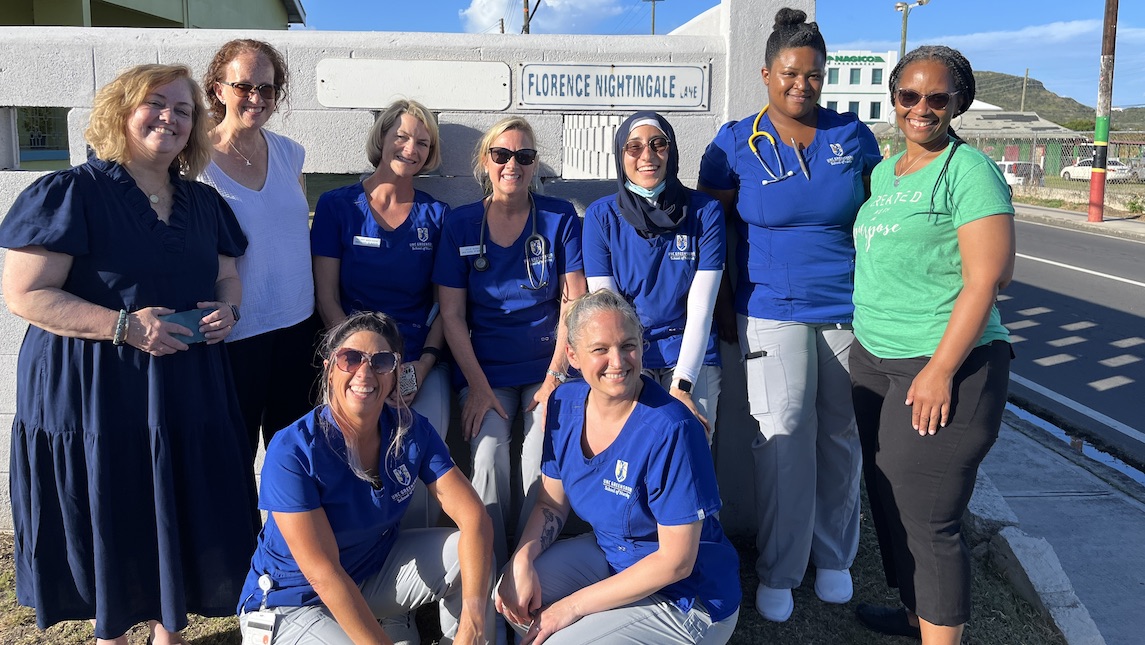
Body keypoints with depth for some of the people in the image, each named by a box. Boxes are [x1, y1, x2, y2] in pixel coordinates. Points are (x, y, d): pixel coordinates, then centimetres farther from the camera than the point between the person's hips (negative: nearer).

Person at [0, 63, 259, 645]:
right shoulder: (70, 193, -8)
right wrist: (125, 325, -22)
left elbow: (227, 278, 19)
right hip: (95, 396, -5)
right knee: (110, 525, 7)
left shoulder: (203, 203, 11)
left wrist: (226, 309, -4)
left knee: (184, 518, 11)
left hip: (189, 393, 5)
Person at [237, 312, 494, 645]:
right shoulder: (292, 452, -25)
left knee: (471, 553, -14)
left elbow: (473, 515, -17)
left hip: (376, 569, 5)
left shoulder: (412, 431, -11)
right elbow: (323, 572, -26)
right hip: (295, 602, -4)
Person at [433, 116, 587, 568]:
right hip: (485, 369, 1)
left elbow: (574, 301, -1)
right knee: (488, 455, -22)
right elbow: (452, 315, 1)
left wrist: (555, 377, -9)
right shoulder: (461, 225, 3)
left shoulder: (559, 217, 2)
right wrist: (478, 387, -8)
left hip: (547, 365, 0)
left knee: (545, 460, -21)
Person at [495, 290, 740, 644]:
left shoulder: (671, 429, -28)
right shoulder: (565, 403, -8)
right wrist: (522, 560, -16)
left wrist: (574, 606, -20)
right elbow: (552, 501, 4)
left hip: (688, 595, -6)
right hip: (610, 554, 7)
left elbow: (676, 561, -24)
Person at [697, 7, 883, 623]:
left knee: (841, 436, 10)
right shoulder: (735, 144, -2)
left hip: (850, 311, 3)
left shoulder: (852, 136, 4)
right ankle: (777, 572, 13)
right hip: (773, 313, -2)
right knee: (783, 439, -4)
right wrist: (723, 309, 2)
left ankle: (833, 556, 29)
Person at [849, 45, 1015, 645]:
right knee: (887, 496, 16)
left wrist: (940, 370, -19)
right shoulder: (884, 172, 13)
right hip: (873, 359, 8)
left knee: (926, 518, -2)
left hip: (944, 368, -8)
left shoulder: (970, 171, -10)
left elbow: (986, 280, -16)